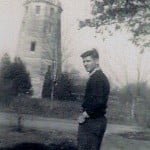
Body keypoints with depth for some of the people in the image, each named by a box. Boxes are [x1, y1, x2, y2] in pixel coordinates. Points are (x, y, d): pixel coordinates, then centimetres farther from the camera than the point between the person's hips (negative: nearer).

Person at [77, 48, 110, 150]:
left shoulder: (96, 78, -15)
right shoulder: (102, 77, 16)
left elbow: (97, 101, -25)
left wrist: (84, 115, -14)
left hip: (91, 122, -10)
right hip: (99, 120, 10)